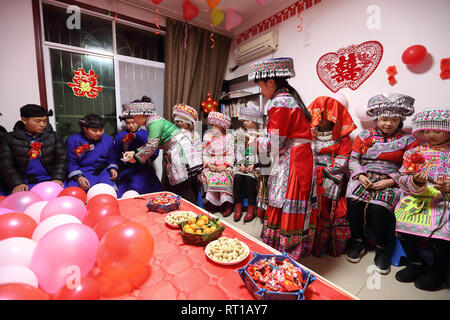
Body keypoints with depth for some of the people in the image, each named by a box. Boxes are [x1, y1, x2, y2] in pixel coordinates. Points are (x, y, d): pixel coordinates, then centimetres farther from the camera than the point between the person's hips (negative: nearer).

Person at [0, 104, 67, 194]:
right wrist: (17, 183, -13)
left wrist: (57, 178, -14)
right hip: (24, 183, 0)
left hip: (50, 180, 0)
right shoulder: (9, 138, 9)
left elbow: (62, 158, 1)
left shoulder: (53, 137, 9)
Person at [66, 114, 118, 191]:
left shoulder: (108, 140, 8)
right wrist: (78, 176, -14)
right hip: (82, 172, -1)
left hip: (103, 171, 1)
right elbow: (71, 162, 0)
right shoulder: (73, 140, 0)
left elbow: (111, 159, 16)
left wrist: (112, 168, -5)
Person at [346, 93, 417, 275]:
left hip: (391, 181, -1)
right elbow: (353, 159, 8)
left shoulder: (408, 140, 8)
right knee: (353, 202, -26)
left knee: (379, 207, -29)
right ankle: (357, 241, -4)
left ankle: (381, 248, -4)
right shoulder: (365, 135, 12)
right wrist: (360, 175, -9)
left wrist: (391, 181, -14)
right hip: (363, 177, 2)